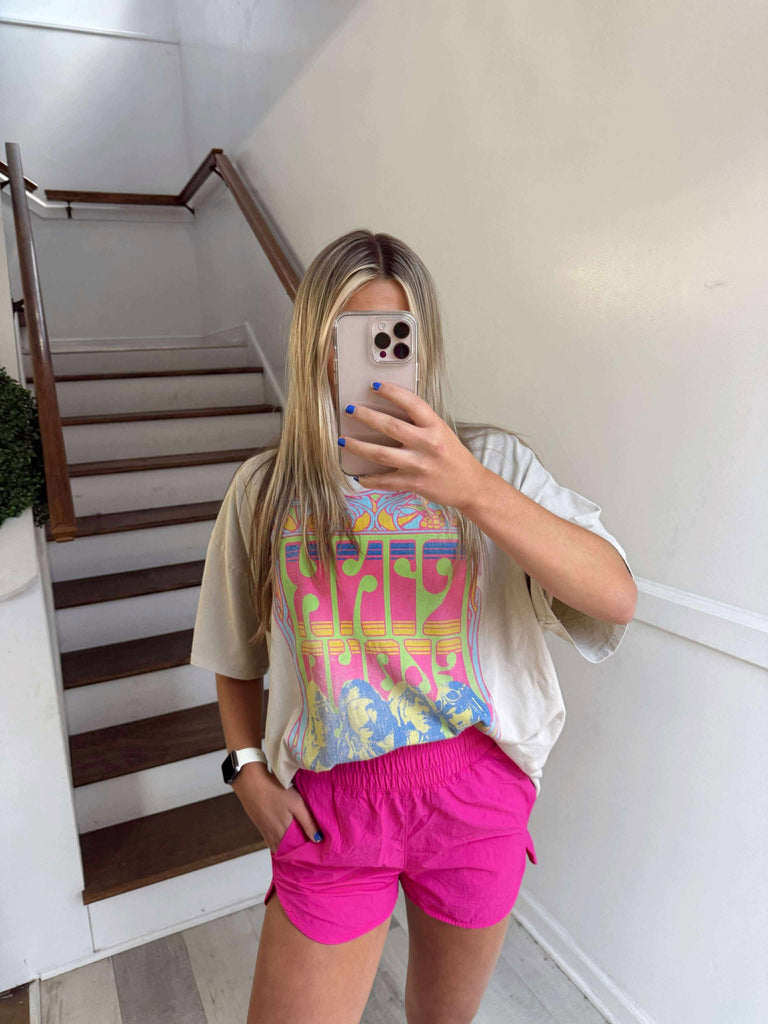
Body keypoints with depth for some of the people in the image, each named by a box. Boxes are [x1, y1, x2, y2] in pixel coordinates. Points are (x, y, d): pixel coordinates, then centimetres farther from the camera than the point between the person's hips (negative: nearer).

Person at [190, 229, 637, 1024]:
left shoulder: (494, 462, -7)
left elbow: (616, 599, -20)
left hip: (476, 794, 1)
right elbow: (237, 652, 8)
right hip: (330, 807, 0)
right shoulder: (265, 487, -2)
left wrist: (473, 489, -33)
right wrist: (248, 767, -3)